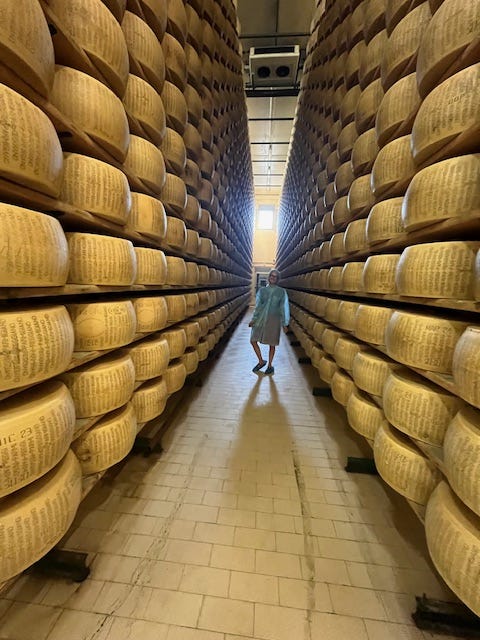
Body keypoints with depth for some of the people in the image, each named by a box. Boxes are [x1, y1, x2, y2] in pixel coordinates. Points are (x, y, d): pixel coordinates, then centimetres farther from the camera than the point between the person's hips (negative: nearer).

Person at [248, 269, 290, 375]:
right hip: (261, 319, 3)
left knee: (272, 344, 5)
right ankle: (261, 361, 20)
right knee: (253, 340, 0)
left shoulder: (282, 292, 1)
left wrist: (285, 324, 1)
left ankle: (270, 365, 26)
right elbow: (257, 306, 10)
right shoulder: (262, 290, 6)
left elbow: (284, 307, 2)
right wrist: (253, 320, 8)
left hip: (274, 319, -2)